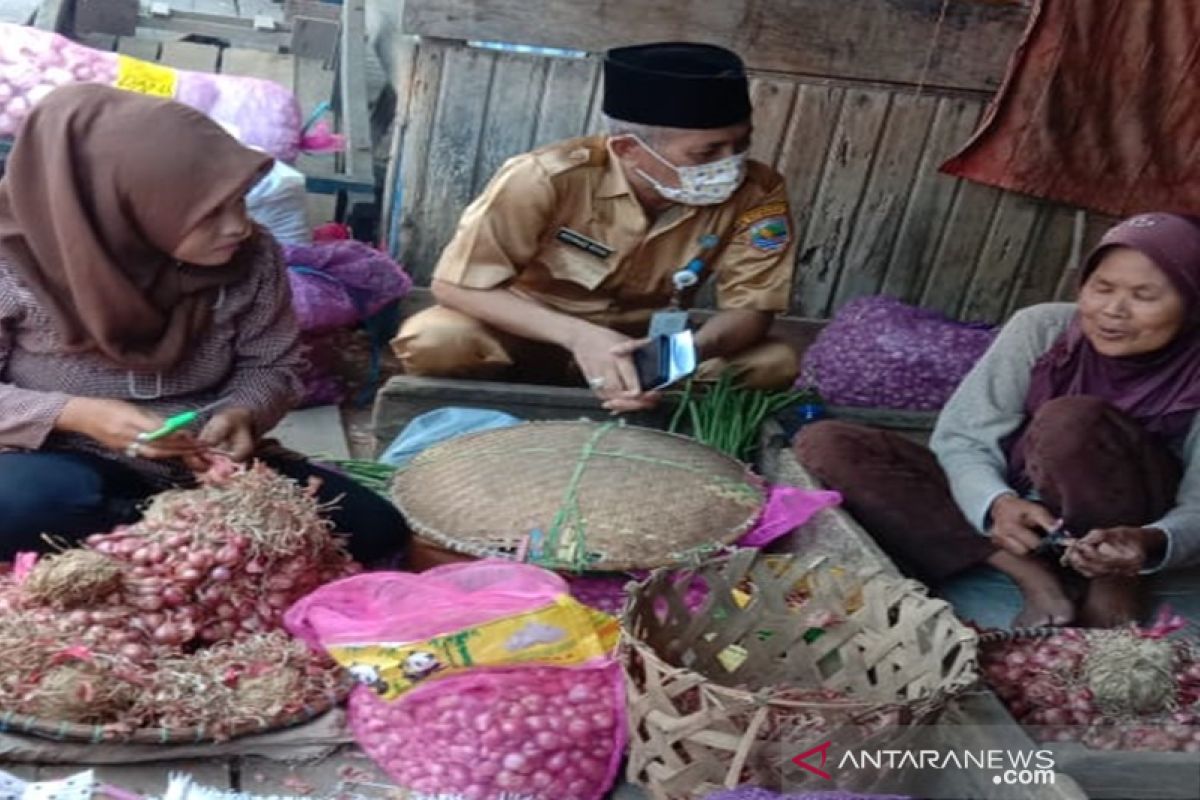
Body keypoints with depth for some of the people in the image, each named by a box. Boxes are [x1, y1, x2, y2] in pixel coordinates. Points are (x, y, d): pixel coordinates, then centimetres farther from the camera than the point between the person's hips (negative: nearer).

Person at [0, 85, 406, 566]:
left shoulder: (252, 256, -9)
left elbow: (272, 367, 2)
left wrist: (240, 415, -20)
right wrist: (75, 415, -28)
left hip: (205, 466, 3)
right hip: (72, 466, -2)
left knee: (374, 528, -11)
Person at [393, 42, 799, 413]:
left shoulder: (757, 193, -20)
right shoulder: (546, 178, -27)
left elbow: (751, 308, -14)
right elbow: (455, 286, -23)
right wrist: (580, 336, -38)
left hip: (643, 345, 3)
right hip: (531, 335, -2)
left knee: (774, 363, -21)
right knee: (432, 341, -32)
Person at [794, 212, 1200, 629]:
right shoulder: (1041, 329, -11)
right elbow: (964, 438, -12)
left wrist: (1151, 545, -38)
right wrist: (997, 503, -34)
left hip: (1122, 532, -2)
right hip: (1015, 514, 3)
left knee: (1071, 421, -34)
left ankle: (1112, 587, -12)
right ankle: (1033, 577, -23)